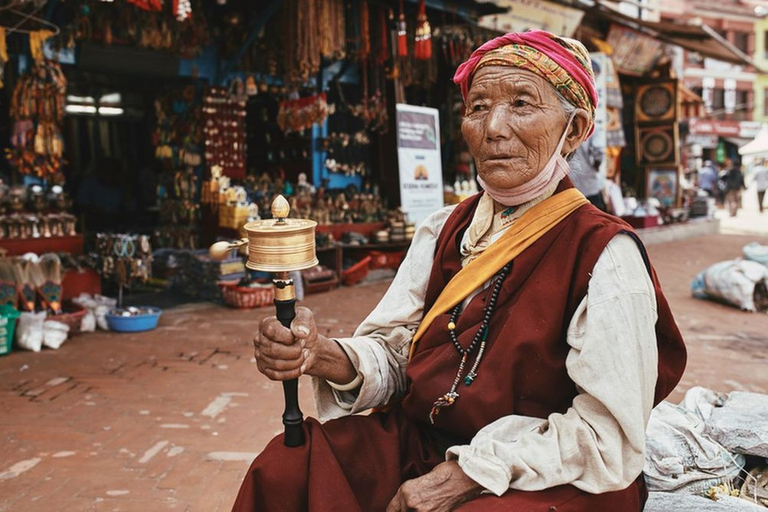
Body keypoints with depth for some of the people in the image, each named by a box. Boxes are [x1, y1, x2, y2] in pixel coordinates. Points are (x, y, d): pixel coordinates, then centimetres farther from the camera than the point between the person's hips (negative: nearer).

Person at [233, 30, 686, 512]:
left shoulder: (605, 254, -13)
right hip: (423, 444, 5)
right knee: (286, 467, -15)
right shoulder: (444, 231, 3)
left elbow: (608, 436, -15)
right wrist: (325, 357, -21)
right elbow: (393, 352, 0)